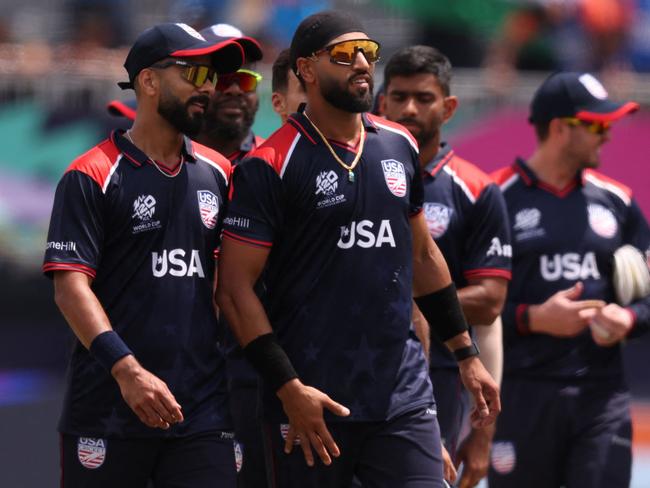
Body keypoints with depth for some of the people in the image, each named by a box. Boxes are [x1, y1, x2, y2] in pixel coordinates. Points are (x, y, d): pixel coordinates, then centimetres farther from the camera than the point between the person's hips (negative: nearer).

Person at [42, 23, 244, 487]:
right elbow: (70, 286, -11)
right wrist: (128, 370, -22)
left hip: (202, 409, 4)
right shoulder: (91, 176, -4)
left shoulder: (217, 173, 12)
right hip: (109, 410, -4)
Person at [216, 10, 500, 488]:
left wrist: (467, 355, 21)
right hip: (314, 401, -5)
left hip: (404, 393, 5)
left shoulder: (399, 147, 11)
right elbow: (235, 288, -10)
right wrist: (288, 388, -16)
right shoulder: (271, 166, -7)